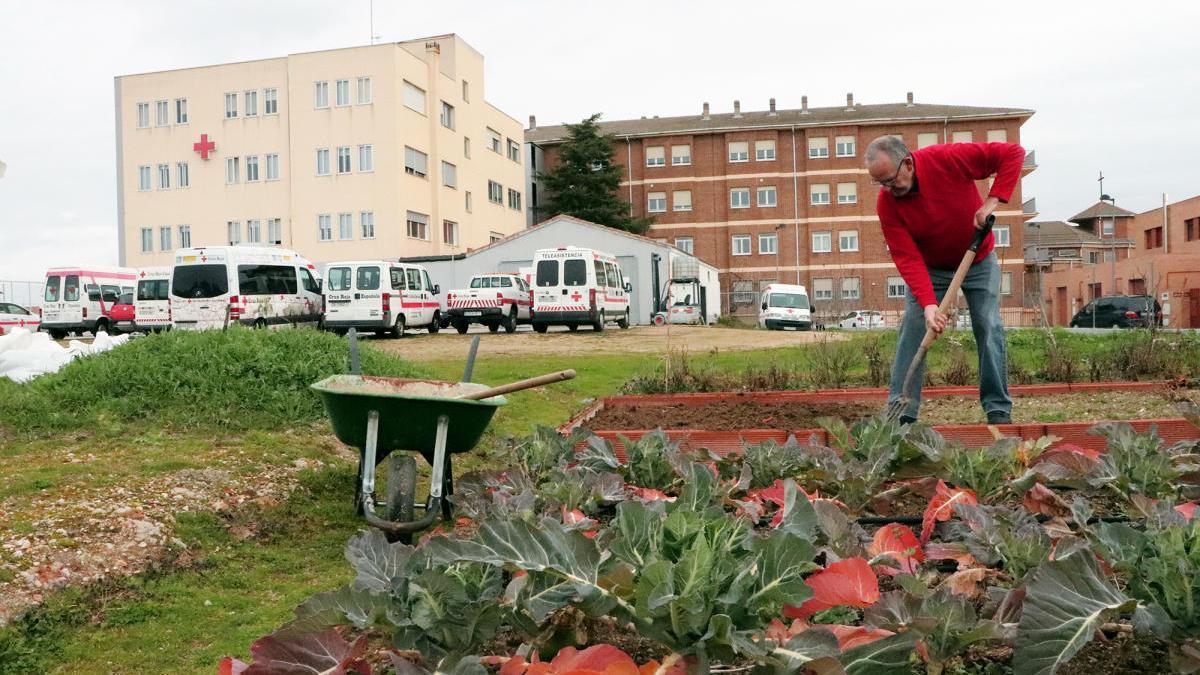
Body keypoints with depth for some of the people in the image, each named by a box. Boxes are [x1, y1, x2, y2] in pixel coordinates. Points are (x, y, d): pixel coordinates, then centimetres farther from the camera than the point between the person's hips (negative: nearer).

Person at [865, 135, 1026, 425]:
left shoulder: (948, 159, -27)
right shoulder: (886, 204, -23)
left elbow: (1013, 153, -21)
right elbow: (907, 258, -26)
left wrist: (992, 201, -31)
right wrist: (928, 304, -36)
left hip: (979, 261, -1)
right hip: (930, 268, 1)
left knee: (990, 329, -6)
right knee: (912, 330, -9)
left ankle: (998, 408, 5)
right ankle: (900, 412, -6)